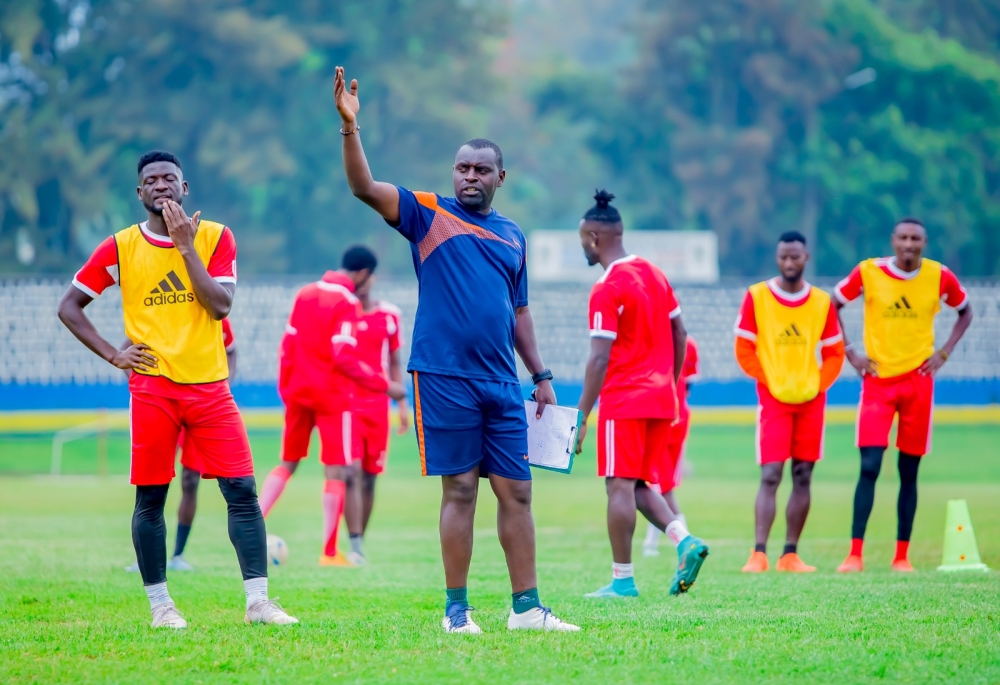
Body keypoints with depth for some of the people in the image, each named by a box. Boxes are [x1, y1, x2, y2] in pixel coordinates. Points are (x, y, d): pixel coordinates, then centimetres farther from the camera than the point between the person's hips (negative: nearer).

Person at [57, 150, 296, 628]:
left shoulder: (215, 237, 3)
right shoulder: (121, 247, 2)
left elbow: (221, 306, -10)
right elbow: (69, 307, 8)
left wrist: (186, 247, -13)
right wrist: (113, 355, -1)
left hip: (210, 386, 0)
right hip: (152, 387, 0)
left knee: (242, 491, -6)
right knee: (150, 498, 1)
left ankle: (257, 601, -5)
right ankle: (160, 604, 10)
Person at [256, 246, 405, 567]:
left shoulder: (304, 294, 7)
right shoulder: (348, 303, -13)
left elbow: (287, 346, 9)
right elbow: (344, 358, -19)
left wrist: (285, 387, 18)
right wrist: (384, 385, -14)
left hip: (298, 392, 6)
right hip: (333, 395, -6)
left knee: (287, 464, 17)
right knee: (338, 472, 1)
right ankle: (329, 551, 1)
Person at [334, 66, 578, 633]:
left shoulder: (513, 236, 17)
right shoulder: (429, 214, 3)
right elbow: (365, 187, -10)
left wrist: (541, 376, 16)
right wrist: (350, 127, -23)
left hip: (502, 384, 4)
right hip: (444, 378, -4)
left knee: (517, 490, 3)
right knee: (460, 489, -3)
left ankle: (526, 607, 8)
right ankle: (457, 610, 4)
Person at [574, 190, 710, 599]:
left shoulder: (606, 290, -13)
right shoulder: (655, 275, 11)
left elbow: (600, 358, -17)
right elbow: (679, 336, 16)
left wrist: (581, 416, -14)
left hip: (623, 401, -8)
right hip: (660, 400, 8)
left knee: (620, 486, -3)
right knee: (641, 485, 16)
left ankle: (623, 580, -2)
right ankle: (683, 540, -6)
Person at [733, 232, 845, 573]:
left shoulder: (822, 302, 6)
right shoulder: (756, 297, -2)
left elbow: (834, 353, 10)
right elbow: (744, 350, -1)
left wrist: (819, 385, -4)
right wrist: (769, 382, -9)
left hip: (811, 400, 3)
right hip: (773, 400, -3)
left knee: (802, 477, 4)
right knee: (770, 476, -11)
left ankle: (790, 554, 8)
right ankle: (759, 554, -14)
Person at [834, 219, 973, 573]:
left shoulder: (939, 277, -2)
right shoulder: (868, 272, -6)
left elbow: (965, 311, 15)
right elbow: (834, 305, 7)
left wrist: (944, 353, 3)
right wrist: (849, 352, -1)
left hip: (918, 380, 1)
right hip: (878, 380, -1)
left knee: (908, 472, 4)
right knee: (869, 467, -11)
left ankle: (902, 555, 10)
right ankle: (855, 553, -9)